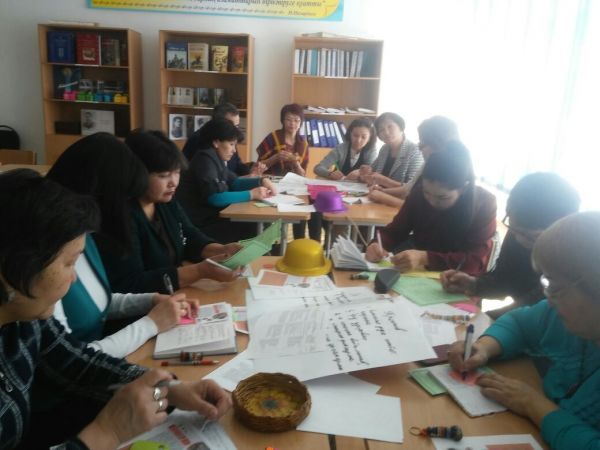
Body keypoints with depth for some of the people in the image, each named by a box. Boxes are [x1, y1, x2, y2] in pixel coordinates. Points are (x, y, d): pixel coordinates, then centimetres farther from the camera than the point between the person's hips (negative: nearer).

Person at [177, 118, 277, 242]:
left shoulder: (216, 158, 11)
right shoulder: (205, 159, -17)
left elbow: (234, 182, 19)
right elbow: (215, 198, -27)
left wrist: (261, 180, 3)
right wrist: (251, 194, -22)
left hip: (210, 214, 9)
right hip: (199, 224, -9)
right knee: (253, 228, -15)